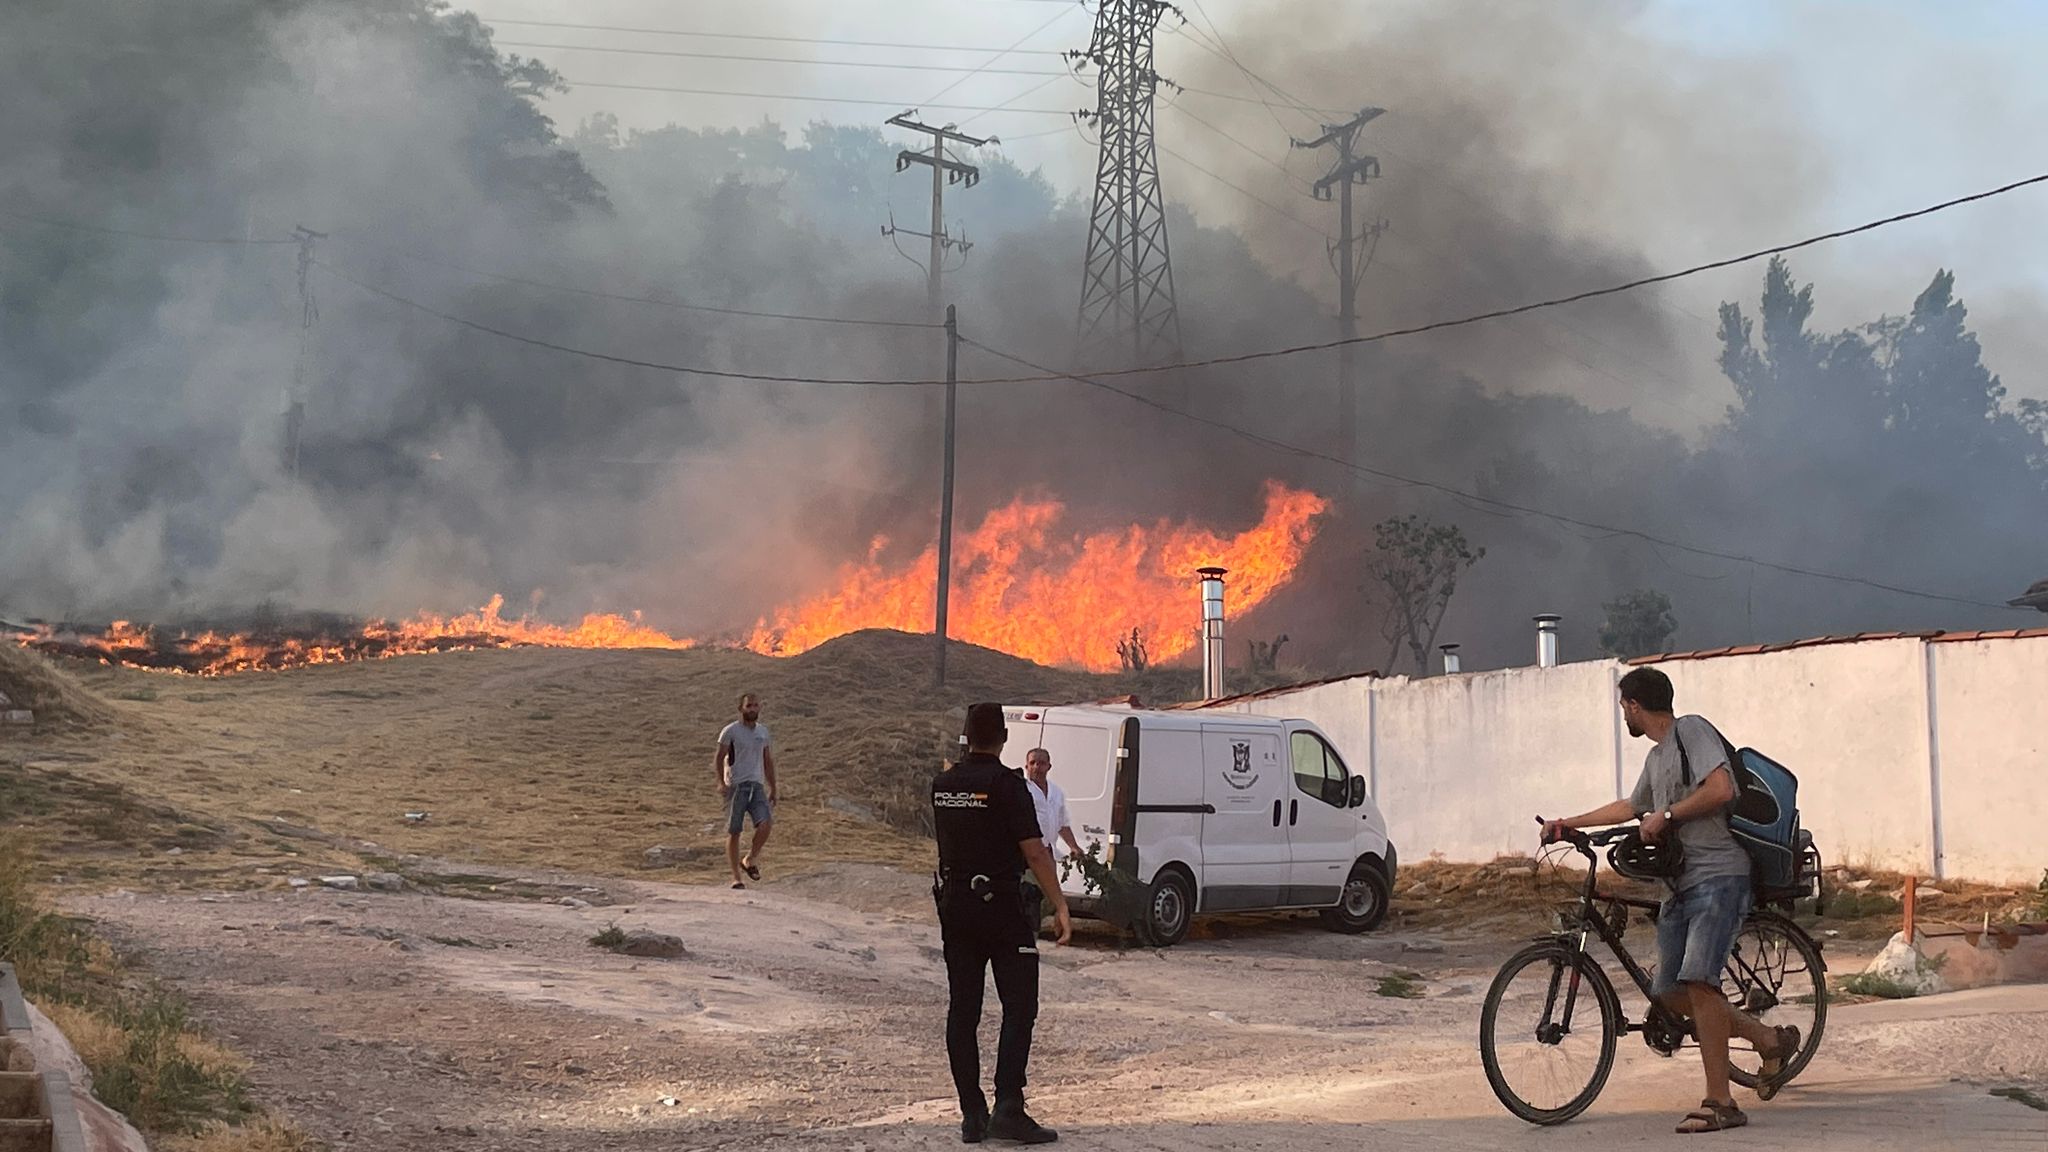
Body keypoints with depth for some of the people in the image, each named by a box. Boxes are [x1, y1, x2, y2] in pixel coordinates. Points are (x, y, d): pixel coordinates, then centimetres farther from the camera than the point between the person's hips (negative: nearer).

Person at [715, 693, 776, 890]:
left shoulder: (763, 731, 13)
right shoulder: (730, 731, -3)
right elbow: (719, 759, -3)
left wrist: (773, 788, 18)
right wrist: (721, 782, -17)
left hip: (757, 785, 4)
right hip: (736, 786, -4)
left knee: (765, 823, -16)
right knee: (733, 832, -2)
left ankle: (750, 860, 5)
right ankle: (736, 876, 6)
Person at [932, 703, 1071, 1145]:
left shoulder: (942, 784, 6)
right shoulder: (1007, 784, -12)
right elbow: (1034, 851, -16)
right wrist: (1061, 906, -12)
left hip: (953, 905, 6)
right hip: (1000, 906, -6)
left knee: (962, 1010, 8)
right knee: (1019, 1008, -1)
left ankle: (972, 1115, 9)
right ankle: (1008, 1109, -10)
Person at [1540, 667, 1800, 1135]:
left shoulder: (1692, 730, -4)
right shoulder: (1656, 757, 23)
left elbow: (1720, 790, -19)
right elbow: (1631, 807, 37)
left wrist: (1667, 816, -11)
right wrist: (1566, 825, 38)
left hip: (1717, 876, -9)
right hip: (1679, 883, 9)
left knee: (1697, 981, -20)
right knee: (1669, 992, 4)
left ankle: (1719, 1103, -16)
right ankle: (1770, 1039, 19)